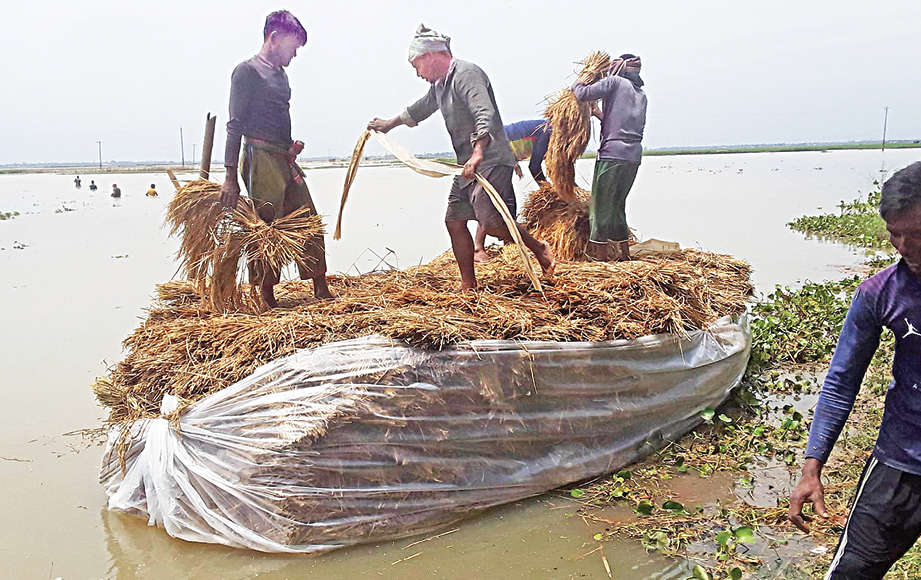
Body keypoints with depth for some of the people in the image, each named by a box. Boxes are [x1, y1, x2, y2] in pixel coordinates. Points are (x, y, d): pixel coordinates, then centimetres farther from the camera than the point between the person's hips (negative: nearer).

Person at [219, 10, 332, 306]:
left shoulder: (280, 74, 19)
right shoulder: (247, 71, -5)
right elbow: (235, 125, -10)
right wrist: (231, 176, -16)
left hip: (285, 159, 9)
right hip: (261, 157, -8)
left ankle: (321, 289, 12)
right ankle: (266, 298, 1)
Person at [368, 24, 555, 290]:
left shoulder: (466, 74, -12)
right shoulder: (440, 84, 19)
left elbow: (485, 114, -28)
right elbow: (421, 108, 40)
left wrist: (477, 153, -42)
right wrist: (390, 124, 51)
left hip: (490, 161, -10)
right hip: (469, 165, 10)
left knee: (491, 222, -22)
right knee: (454, 220, 7)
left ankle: (539, 248, 1)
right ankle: (468, 285, 13)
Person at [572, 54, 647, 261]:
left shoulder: (614, 82, 0)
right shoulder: (641, 94, 20)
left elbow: (583, 94, -9)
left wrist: (576, 84, 12)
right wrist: (600, 114, 31)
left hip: (613, 153, -7)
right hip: (634, 155, 7)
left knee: (601, 206, -2)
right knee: (617, 205, 17)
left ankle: (602, 257, -4)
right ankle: (624, 254, 20)